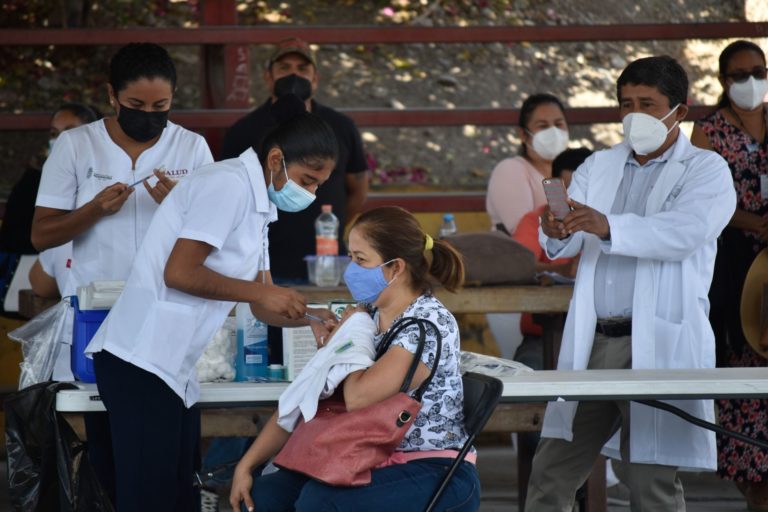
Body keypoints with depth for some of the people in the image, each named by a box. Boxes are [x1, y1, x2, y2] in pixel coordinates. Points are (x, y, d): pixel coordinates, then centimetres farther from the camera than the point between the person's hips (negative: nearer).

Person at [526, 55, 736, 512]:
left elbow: (684, 233, -18)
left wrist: (610, 228, -33)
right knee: (551, 473, 4)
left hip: (659, 347, -5)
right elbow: (570, 245, 5)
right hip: (592, 343, 5)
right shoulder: (599, 167, 18)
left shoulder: (706, 171, 1)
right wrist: (558, 233, -20)